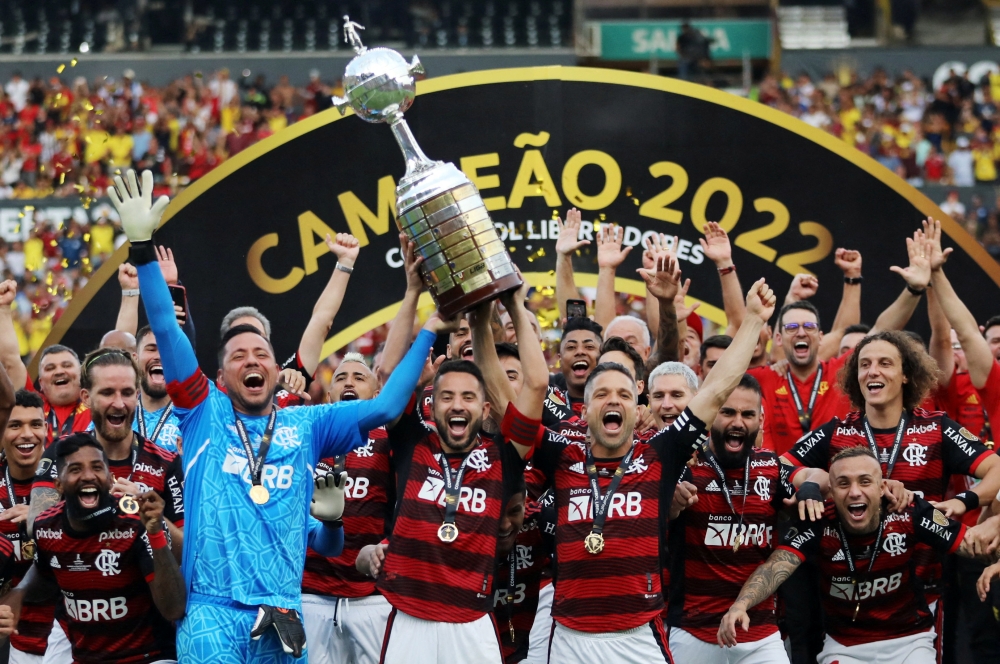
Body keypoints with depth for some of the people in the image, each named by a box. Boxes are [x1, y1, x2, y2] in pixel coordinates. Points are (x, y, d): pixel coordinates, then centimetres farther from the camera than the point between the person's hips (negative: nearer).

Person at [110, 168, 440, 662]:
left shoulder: (306, 426, 15)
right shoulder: (205, 414, 11)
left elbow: (385, 406, 13)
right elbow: (165, 328, 4)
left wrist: (428, 331, 11)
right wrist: (142, 246, -3)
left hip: (281, 617, 3)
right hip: (211, 611, -3)